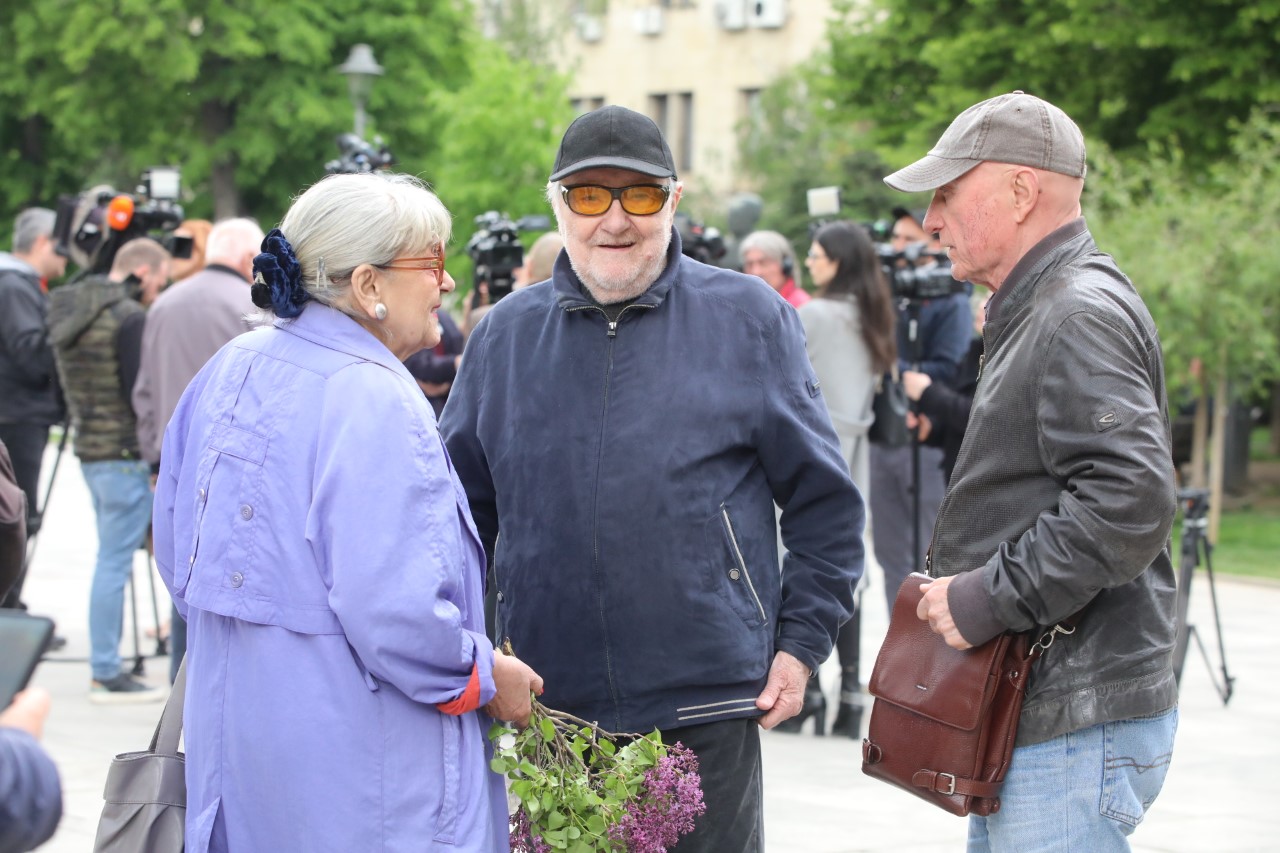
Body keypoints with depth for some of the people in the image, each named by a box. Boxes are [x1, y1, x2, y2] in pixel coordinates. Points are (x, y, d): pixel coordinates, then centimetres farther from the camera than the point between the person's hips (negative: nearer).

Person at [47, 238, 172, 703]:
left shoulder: (69, 312, 13)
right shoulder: (128, 317, -15)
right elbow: (141, 393, -16)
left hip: (89, 450, 9)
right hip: (125, 454, -9)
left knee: (111, 559, 15)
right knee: (115, 562, -6)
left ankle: (104, 667, 18)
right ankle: (107, 673, -5)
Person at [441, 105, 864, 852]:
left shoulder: (750, 319, 2)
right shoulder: (507, 334, 9)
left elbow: (825, 501, 5)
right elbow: (463, 506, 16)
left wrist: (802, 643, -1)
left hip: (707, 707, -2)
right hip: (549, 708, 2)